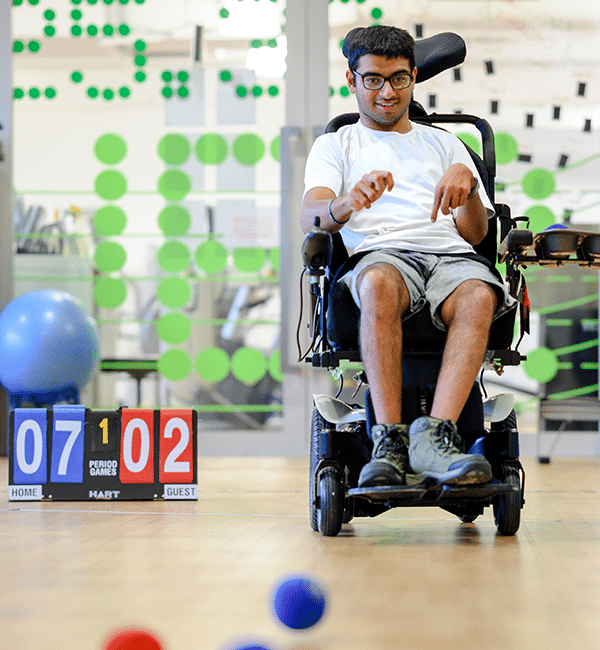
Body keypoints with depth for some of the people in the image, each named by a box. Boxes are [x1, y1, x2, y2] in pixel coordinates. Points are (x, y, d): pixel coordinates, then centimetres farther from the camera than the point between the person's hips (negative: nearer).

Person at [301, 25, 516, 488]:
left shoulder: (444, 144, 31)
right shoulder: (334, 145, 25)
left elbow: (475, 232, 21)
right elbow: (310, 218, 4)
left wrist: (467, 183, -2)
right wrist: (346, 203, -21)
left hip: (449, 254, 2)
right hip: (378, 254, -2)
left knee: (479, 295, -36)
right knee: (379, 285, -41)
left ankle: (435, 434, -47)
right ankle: (389, 439, -42)